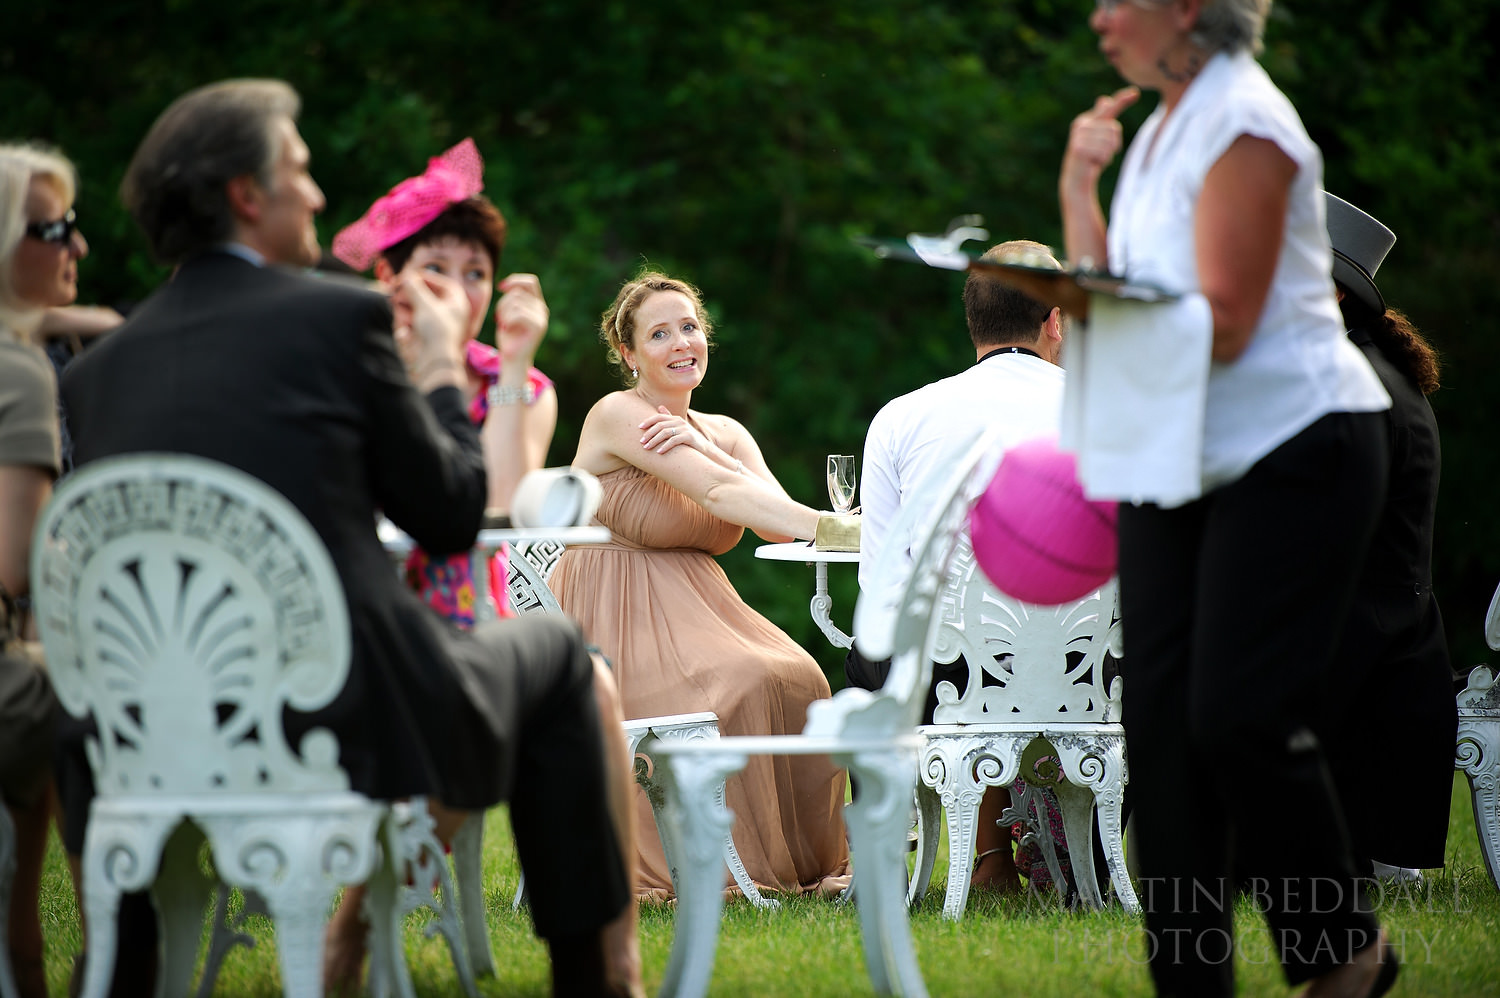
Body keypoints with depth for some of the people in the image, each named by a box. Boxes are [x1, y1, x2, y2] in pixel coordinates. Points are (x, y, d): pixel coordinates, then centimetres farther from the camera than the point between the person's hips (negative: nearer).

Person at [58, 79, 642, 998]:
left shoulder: (97, 370, 7)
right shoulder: (340, 317, -7)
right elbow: (453, 516, 1)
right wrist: (442, 368, 17)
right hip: (350, 722, -6)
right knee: (559, 655, 23)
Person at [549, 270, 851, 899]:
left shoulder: (722, 433, 13)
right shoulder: (617, 415, -9)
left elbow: (776, 519, -6)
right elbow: (721, 494, -22)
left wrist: (703, 448, -19)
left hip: (692, 611, 6)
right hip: (615, 625, -6)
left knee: (797, 678, -22)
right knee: (735, 686, -31)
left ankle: (803, 863, -13)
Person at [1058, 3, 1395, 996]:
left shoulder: (1243, 124, -15)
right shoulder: (1164, 125, 14)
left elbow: (1222, 323, -20)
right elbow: (1108, 295, 10)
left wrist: (1094, 297, -21)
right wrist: (1079, 187, 0)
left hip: (1295, 447, -9)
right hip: (1184, 459, 9)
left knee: (1238, 714, -13)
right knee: (1163, 720, 2)